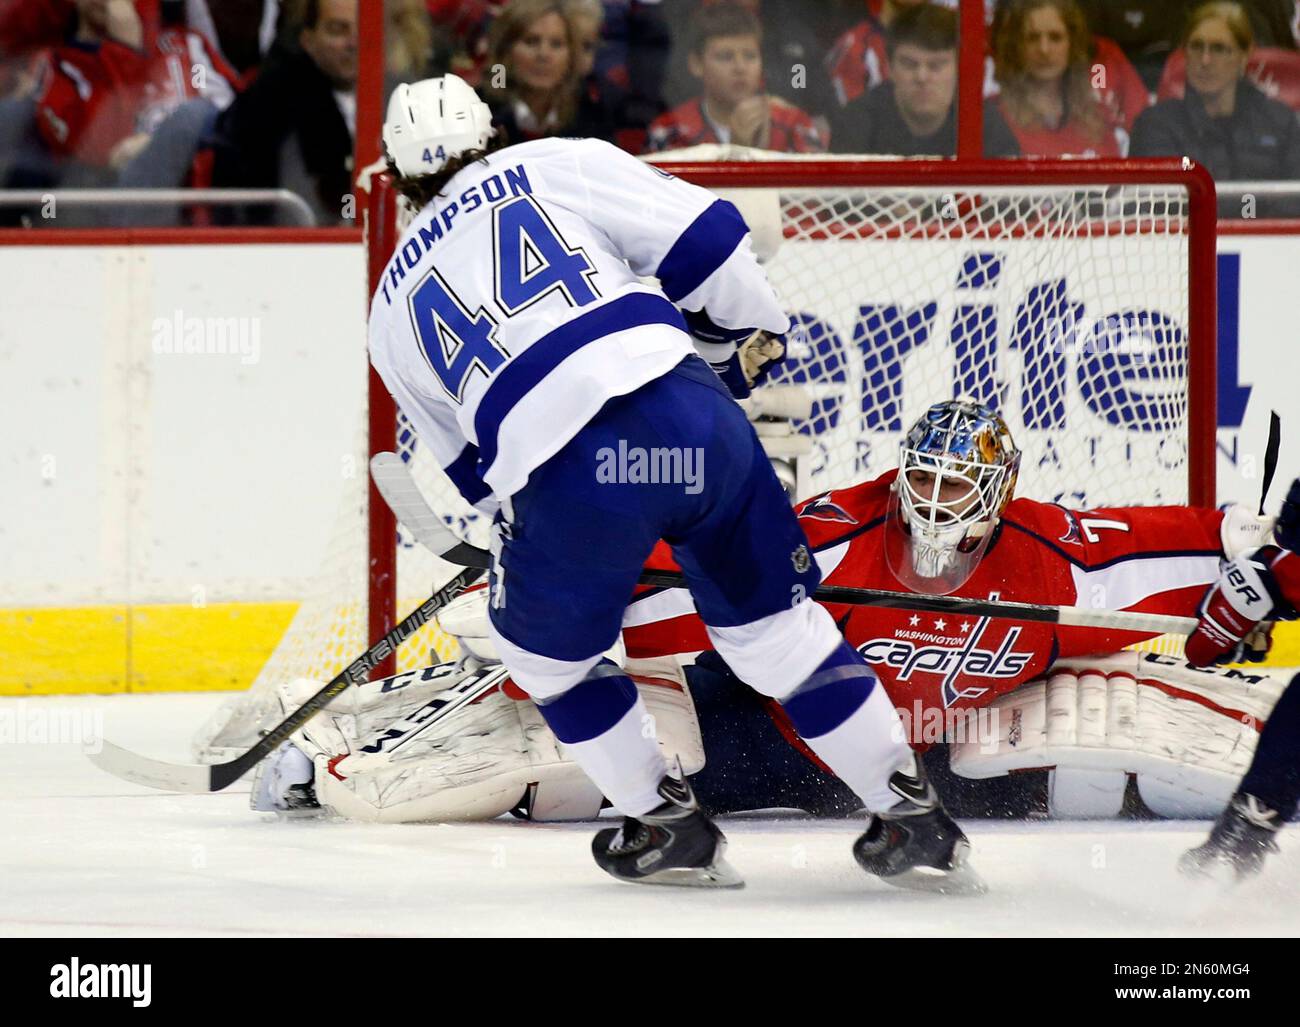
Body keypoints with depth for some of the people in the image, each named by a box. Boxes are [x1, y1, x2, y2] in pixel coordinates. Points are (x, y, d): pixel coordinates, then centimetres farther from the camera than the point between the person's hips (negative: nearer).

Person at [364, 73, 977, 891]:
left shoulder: (394, 308, 25)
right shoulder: (556, 168, 18)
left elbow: (473, 467, 32)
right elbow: (704, 239, 9)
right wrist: (752, 336, 26)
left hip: (563, 484, -1)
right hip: (688, 414, 1)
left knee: (544, 649, 28)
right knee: (774, 621, 19)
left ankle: (666, 825, 29)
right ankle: (913, 818, 18)